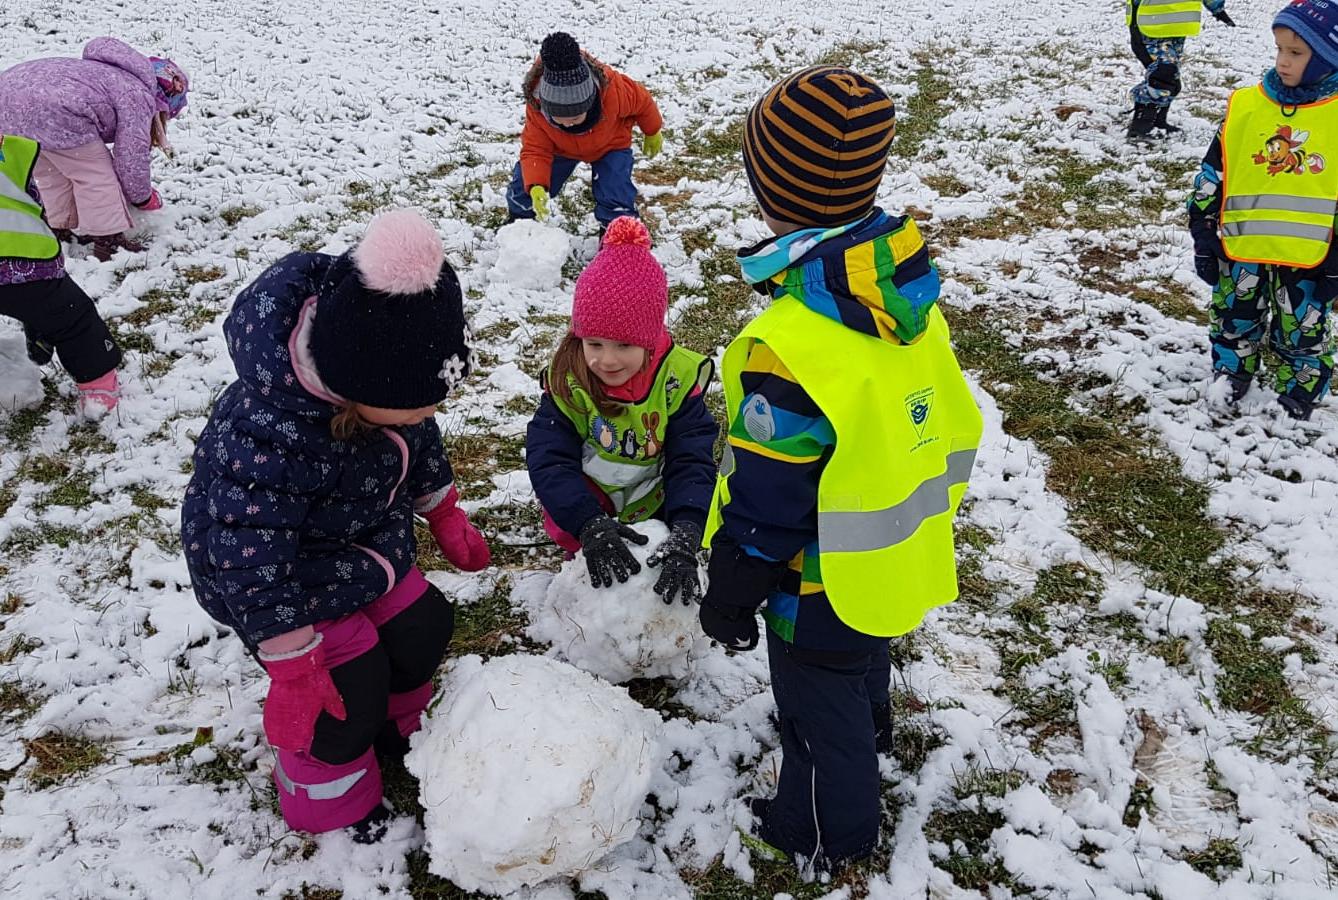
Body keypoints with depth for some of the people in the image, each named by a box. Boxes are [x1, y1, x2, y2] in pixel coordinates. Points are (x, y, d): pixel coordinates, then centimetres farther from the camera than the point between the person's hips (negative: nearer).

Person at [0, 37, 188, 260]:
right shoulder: (138, 96, 3)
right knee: (96, 174, 4)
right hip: (51, 110, -10)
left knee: (51, 174, 26)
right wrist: (143, 198, 18)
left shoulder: (113, 75, 31)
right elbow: (131, 155, 2)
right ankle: (109, 241, 7)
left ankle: (59, 231, 35)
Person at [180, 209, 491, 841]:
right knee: (351, 680, -7)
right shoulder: (265, 440, -42)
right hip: (279, 566, -7)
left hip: (362, 539, 7)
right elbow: (253, 566, -34)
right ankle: (329, 795, 24)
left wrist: (444, 516, 14)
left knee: (423, 627, 10)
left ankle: (392, 732, 40)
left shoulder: (378, 375, -19)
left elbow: (419, 445, 3)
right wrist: (293, 671, -26)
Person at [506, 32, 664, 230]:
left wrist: (653, 133, 1)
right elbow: (535, 150, -30)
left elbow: (642, 101, -19)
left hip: (610, 145, -1)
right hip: (559, 147, 2)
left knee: (616, 198, -21)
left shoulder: (612, 88, -41)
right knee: (524, 188, -2)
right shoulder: (535, 105, -37)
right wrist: (536, 186, -50)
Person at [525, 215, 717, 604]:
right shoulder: (567, 381, -16)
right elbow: (549, 459, -23)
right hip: (586, 511, 0)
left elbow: (692, 461, -21)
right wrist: (590, 526, -41)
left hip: (658, 515, 0)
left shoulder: (677, 378, -17)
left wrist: (685, 535, -40)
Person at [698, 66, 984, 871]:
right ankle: (871, 735, 63)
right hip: (898, 558, 8)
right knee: (864, 668, 35)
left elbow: (766, 499, -26)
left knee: (819, 707, 18)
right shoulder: (909, 295, -10)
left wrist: (732, 592, -10)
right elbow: (951, 422, 4)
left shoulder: (791, 348, -36)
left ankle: (828, 832, 42)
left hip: (825, 584, -8)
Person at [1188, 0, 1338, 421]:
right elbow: (1212, 176, 1)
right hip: (1242, 248, 1)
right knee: (1234, 321, 15)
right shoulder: (1245, 106, -4)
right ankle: (1230, 376, 35)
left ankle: (1299, 395, 31)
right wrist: (1204, 237, 0)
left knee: (1303, 331, 14)